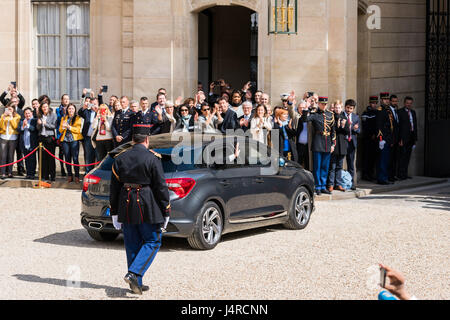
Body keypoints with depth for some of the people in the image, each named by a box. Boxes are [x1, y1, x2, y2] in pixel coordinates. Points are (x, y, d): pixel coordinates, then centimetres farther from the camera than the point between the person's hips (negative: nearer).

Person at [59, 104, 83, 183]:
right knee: (67, 158, 2)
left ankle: (77, 176, -7)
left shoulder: (78, 118, 5)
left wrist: (69, 127, -14)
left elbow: (78, 130, -5)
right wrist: (63, 127, -8)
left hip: (74, 140, -4)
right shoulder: (63, 118, 18)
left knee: (75, 158, -9)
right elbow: (60, 130, 13)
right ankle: (69, 176, 9)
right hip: (65, 140, 4)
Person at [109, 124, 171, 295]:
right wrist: (166, 212, -1)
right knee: (152, 242, 6)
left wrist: (114, 213, 15)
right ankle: (133, 274, -11)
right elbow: (161, 187, -8)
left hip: (126, 206, 5)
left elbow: (114, 188, 8)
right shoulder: (152, 158, -8)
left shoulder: (120, 159, 6)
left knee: (132, 245, 12)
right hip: (147, 208, -5)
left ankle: (137, 283, 15)